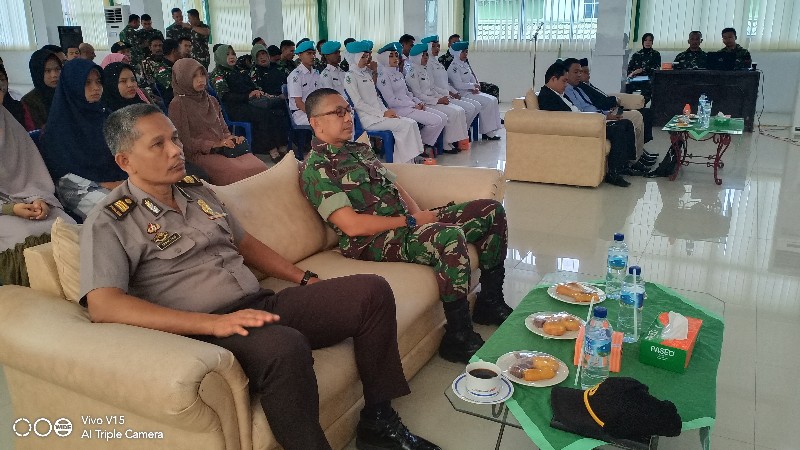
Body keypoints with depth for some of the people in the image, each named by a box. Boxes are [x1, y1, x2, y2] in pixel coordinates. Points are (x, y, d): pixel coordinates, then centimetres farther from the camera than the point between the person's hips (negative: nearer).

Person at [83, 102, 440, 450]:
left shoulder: (198, 192, 16)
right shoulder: (109, 224, -5)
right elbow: (102, 306, -20)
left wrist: (306, 280, 14)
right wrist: (214, 323, -29)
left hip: (261, 304, 8)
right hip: (205, 330, -7)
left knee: (372, 290, -4)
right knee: (285, 345, -39)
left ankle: (379, 421, 4)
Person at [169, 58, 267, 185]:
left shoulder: (211, 100, 19)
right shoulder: (177, 105, -1)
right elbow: (185, 141, -6)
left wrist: (231, 139, -1)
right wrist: (215, 144, -14)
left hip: (223, 149, 6)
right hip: (200, 154, -6)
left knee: (260, 168, -23)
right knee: (237, 173, -33)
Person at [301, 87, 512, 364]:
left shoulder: (360, 150, 21)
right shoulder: (315, 168, -8)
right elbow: (352, 225, -17)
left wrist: (419, 213, 0)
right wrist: (410, 221, -14)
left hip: (408, 222, 9)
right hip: (374, 242, -9)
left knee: (491, 211, 2)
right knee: (450, 236, -36)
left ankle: (490, 303, 14)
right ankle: (459, 337, -21)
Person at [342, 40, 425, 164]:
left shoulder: (367, 74, 21)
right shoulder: (350, 77, -4)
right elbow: (358, 104, -12)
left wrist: (387, 111, 1)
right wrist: (383, 114, -15)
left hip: (379, 113, 8)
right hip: (367, 118, -8)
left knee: (412, 123, -11)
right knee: (405, 125, -22)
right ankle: (405, 162, -15)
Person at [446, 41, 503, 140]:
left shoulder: (465, 64, 18)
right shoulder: (454, 66, -12)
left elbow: (472, 79, 20)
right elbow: (458, 85, -21)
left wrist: (475, 88, -1)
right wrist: (473, 86, -12)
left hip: (470, 92, 10)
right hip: (462, 94, -10)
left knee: (493, 100, -4)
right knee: (488, 102, -20)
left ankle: (492, 131, -5)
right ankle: (487, 132, -12)